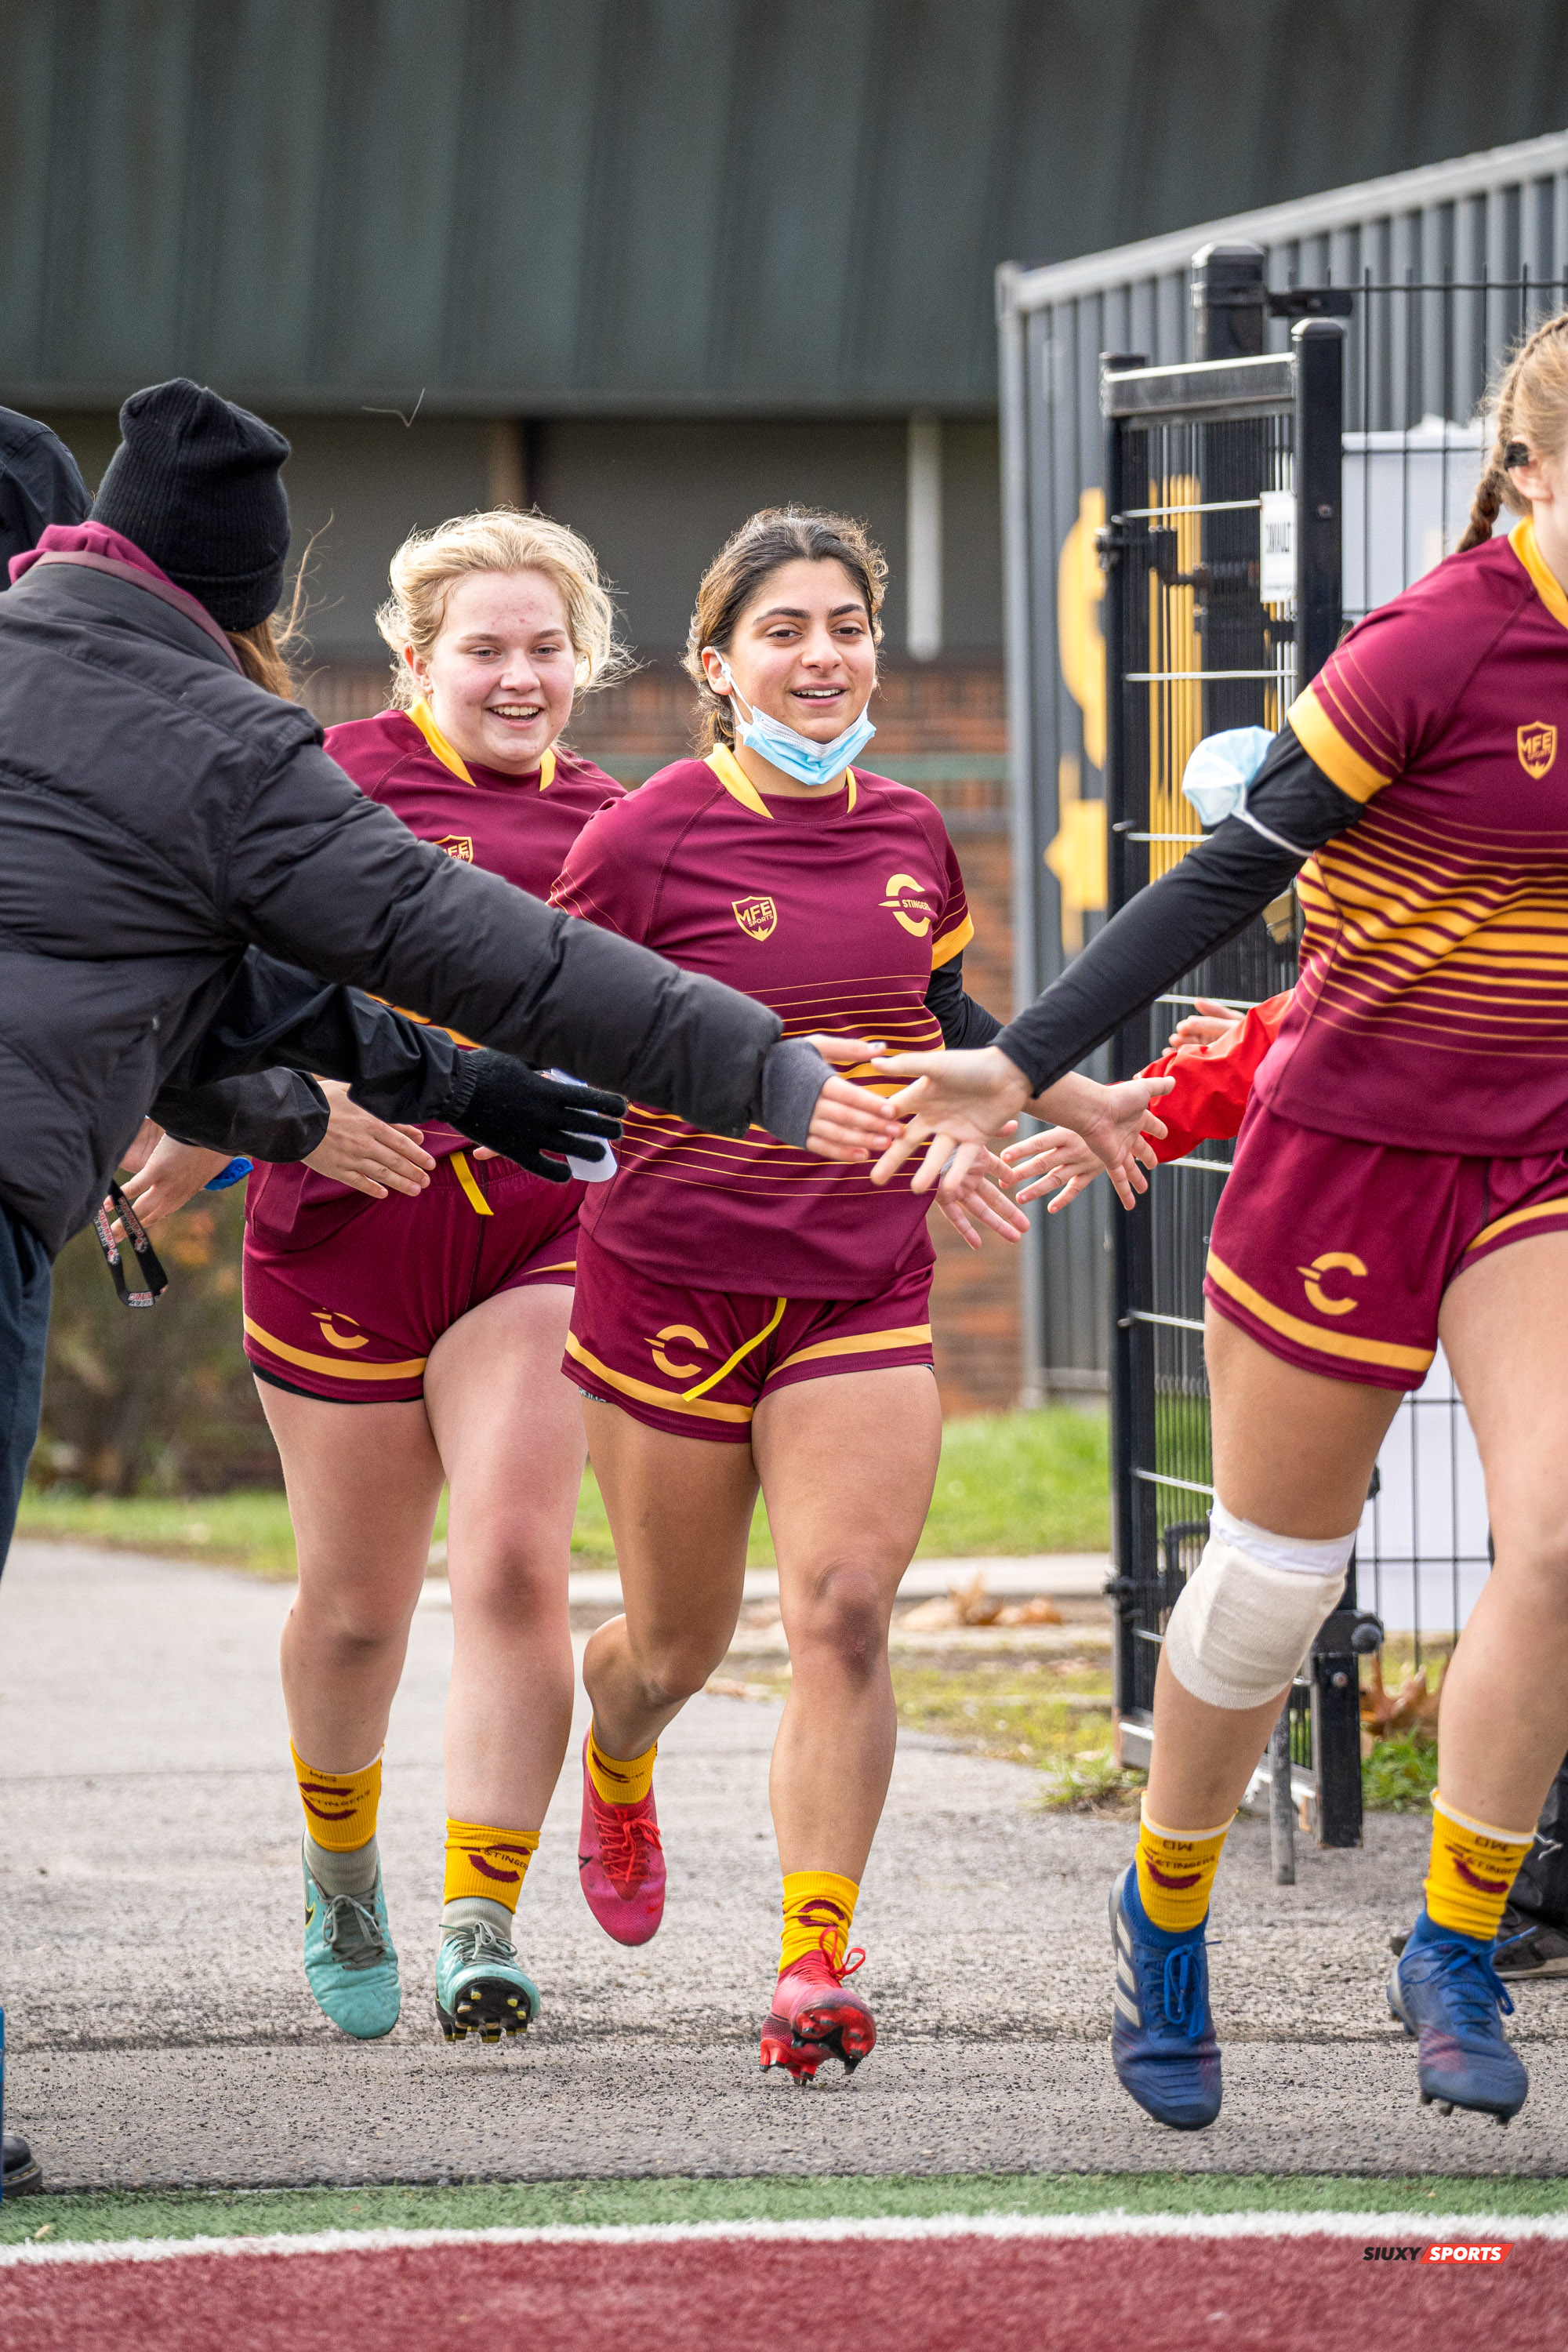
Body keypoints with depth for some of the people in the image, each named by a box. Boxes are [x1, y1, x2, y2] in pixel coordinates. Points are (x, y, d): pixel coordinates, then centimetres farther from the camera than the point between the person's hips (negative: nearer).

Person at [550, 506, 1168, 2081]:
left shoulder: (910, 838, 6)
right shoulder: (647, 841, -10)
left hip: (864, 1287, 3)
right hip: (672, 1282, -3)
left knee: (844, 1609, -15)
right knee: (677, 1645, 11)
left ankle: (814, 1966, -14)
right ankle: (613, 1772, 49)